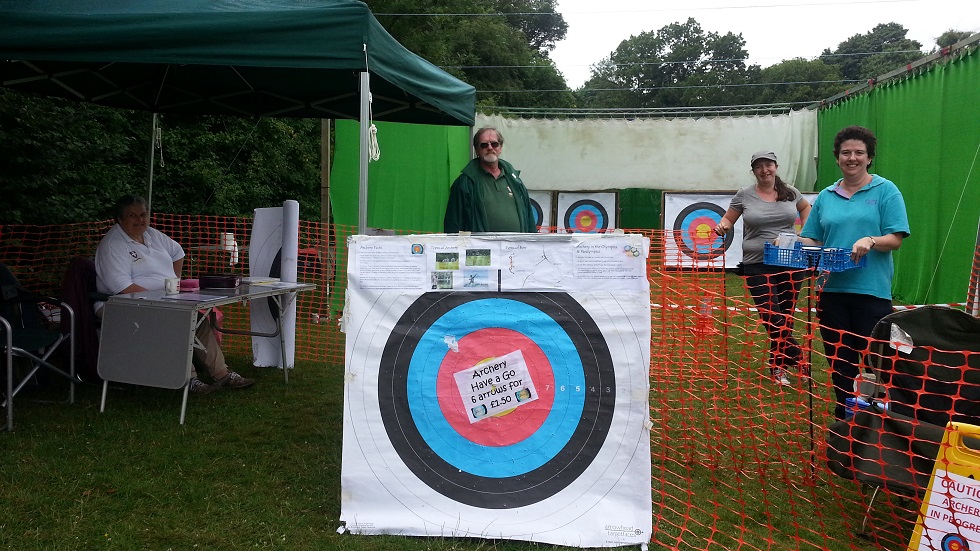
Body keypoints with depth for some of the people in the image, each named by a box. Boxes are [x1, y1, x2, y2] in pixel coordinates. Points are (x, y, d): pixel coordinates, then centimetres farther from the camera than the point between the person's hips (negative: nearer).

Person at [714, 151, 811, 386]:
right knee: (772, 317, -8)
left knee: (786, 315, 8)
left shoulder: (790, 192, 6)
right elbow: (728, 219, 8)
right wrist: (722, 226, -15)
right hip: (758, 265, -2)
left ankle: (778, 365, 23)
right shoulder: (744, 195, 0)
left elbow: (805, 207, 25)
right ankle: (795, 354, 10)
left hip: (791, 262, 2)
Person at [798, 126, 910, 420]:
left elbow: (895, 239, -6)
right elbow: (811, 239, 13)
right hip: (832, 289, 4)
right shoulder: (826, 196, 13)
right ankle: (844, 418, 23)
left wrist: (870, 241, -25)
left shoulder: (886, 191, 1)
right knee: (839, 360, 11)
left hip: (871, 290, -4)